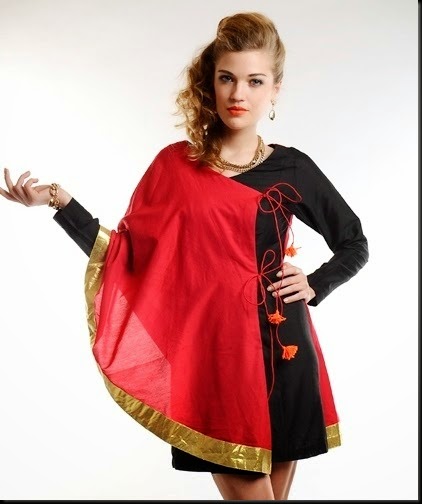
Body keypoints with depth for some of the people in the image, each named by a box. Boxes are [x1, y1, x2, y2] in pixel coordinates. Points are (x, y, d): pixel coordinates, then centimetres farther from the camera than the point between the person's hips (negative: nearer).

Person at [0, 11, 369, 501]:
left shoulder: (292, 168, 4)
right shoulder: (175, 165, 2)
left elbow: (355, 245, 16)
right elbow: (129, 256, -1)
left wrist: (315, 285, 1)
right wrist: (61, 202, -9)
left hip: (280, 350, 2)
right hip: (212, 354, -1)